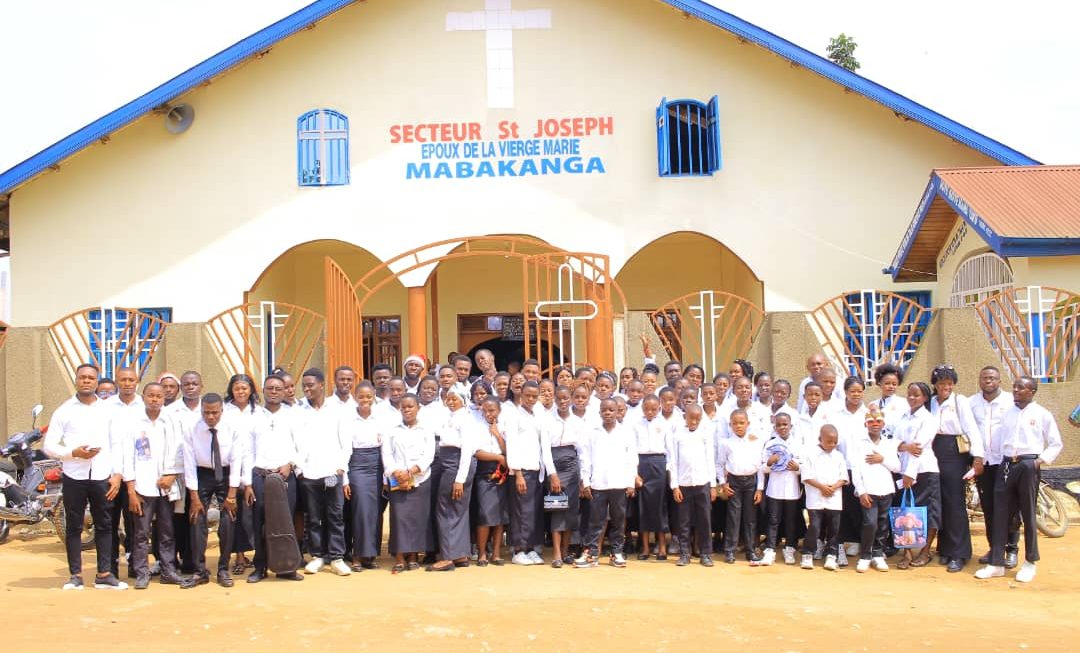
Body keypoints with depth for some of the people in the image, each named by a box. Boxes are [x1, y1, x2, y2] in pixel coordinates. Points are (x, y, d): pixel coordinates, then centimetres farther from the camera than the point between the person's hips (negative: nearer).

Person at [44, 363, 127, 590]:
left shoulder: (107, 410, 8)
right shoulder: (64, 410, 3)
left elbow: (116, 444, 8)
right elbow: (49, 446, 0)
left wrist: (117, 473, -1)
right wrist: (74, 453, -15)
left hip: (102, 477, 1)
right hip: (74, 477, -1)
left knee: (104, 526, 5)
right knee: (73, 527, 4)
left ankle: (104, 574, 11)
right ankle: (75, 575, 12)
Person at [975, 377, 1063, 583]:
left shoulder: (1042, 414, 2)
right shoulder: (1008, 413, 14)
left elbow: (1056, 444, 3)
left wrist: (1041, 460, -9)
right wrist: (1004, 462, 4)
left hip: (1028, 465, -4)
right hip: (1006, 465, 4)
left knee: (1028, 514, 2)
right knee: (1000, 513, 2)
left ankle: (1030, 563, 14)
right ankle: (996, 563, 6)